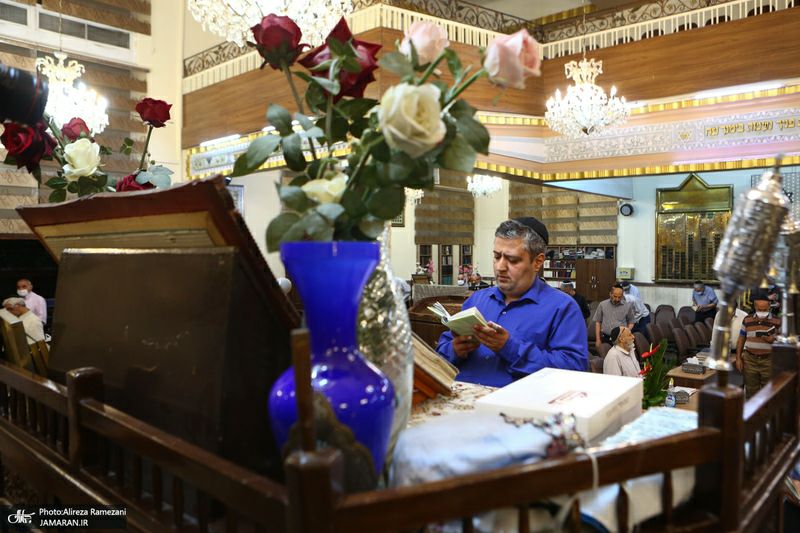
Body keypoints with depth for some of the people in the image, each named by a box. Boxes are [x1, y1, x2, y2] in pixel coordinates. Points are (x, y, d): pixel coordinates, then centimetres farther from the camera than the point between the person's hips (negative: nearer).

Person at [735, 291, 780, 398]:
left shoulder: (776, 322, -3)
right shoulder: (747, 320, 3)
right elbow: (741, 340, 9)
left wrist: (773, 340, -18)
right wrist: (738, 358, 4)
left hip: (768, 361, -2)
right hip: (750, 360, 2)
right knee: (751, 391, 11)